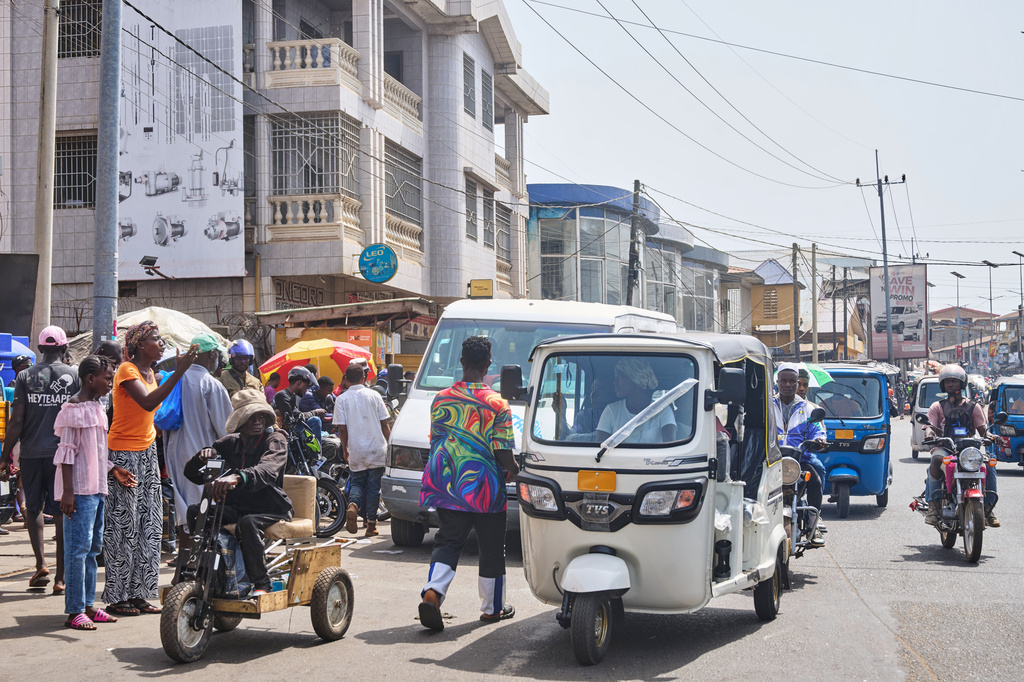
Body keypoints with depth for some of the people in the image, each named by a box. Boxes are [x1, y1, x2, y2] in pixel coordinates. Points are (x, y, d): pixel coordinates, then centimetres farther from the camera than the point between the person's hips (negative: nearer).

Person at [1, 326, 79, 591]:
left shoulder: (26, 376, 0)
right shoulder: (74, 376, -1)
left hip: (31, 452, 1)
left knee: (33, 508, 17)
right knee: (62, 513, 3)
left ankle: (41, 563, 2)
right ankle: (60, 577, 4)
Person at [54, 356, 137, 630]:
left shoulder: (96, 407, 16)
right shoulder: (75, 409, -11)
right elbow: (67, 452, -15)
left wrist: (113, 470, 17)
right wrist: (67, 491, -18)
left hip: (96, 488, 10)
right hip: (79, 490, -10)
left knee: (93, 547, 12)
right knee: (78, 548, -7)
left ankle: (87, 605, 19)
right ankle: (74, 611, -3)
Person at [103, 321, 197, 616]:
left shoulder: (151, 373, 12)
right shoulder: (127, 370, -13)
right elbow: (148, 403, -29)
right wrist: (179, 372, -31)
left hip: (146, 452, 9)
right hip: (123, 453, -9)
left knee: (147, 525, 7)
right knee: (124, 525, -5)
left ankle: (138, 594, 13)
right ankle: (117, 597, 2)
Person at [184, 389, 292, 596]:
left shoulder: (275, 440, -7)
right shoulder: (230, 442, 8)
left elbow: (268, 470, -31)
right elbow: (192, 473, 8)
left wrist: (237, 477, -51)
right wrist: (203, 455, -16)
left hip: (270, 509, -5)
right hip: (237, 507, 5)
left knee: (248, 523, -37)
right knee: (195, 512, -16)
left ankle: (261, 583, -23)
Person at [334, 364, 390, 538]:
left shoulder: (342, 399, -2)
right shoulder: (374, 395, 1)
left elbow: (342, 428, -4)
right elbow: (384, 424, 1)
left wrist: (345, 448, 11)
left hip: (356, 451, 0)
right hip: (376, 449, 0)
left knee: (357, 482, 16)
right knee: (374, 485, 6)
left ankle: (353, 505, -13)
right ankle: (371, 524, 6)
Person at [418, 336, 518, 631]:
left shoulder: (440, 399, 1)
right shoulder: (497, 403, -12)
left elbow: (434, 440, 10)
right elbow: (503, 451, -14)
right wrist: (513, 470, 7)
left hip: (446, 486, 3)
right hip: (485, 489, -3)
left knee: (447, 541, 11)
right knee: (491, 548, 12)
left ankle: (432, 591, -12)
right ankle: (492, 607, 23)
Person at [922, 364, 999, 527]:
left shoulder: (973, 407, 19)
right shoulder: (937, 406, 16)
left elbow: (982, 429, 9)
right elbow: (930, 426, 2)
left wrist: (989, 436, -15)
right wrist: (929, 435, -22)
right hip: (944, 447, -1)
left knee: (989, 463, -28)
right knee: (937, 460, -37)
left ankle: (988, 508, -22)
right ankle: (933, 505, -36)